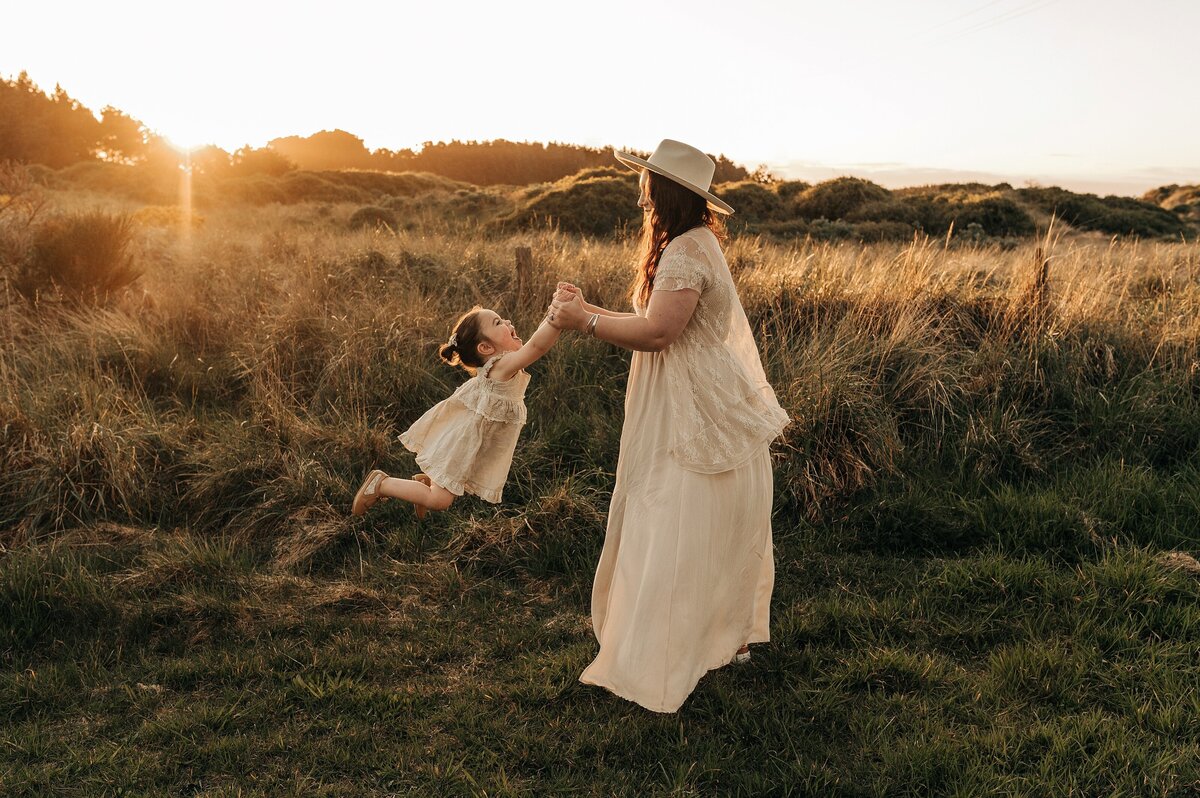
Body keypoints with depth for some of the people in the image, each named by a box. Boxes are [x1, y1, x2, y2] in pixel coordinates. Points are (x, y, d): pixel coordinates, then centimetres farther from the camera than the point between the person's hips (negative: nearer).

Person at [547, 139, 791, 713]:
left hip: (697, 421, -11)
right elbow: (656, 324, 13)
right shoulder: (691, 244, 14)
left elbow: (657, 332, -25)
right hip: (704, 412, 11)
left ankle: (655, 668, 5)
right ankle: (731, 636, 33)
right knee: (719, 537, 19)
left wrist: (585, 321, -15)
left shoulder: (686, 252, -19)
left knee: (676, 540, -4)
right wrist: (586, 308, 9)